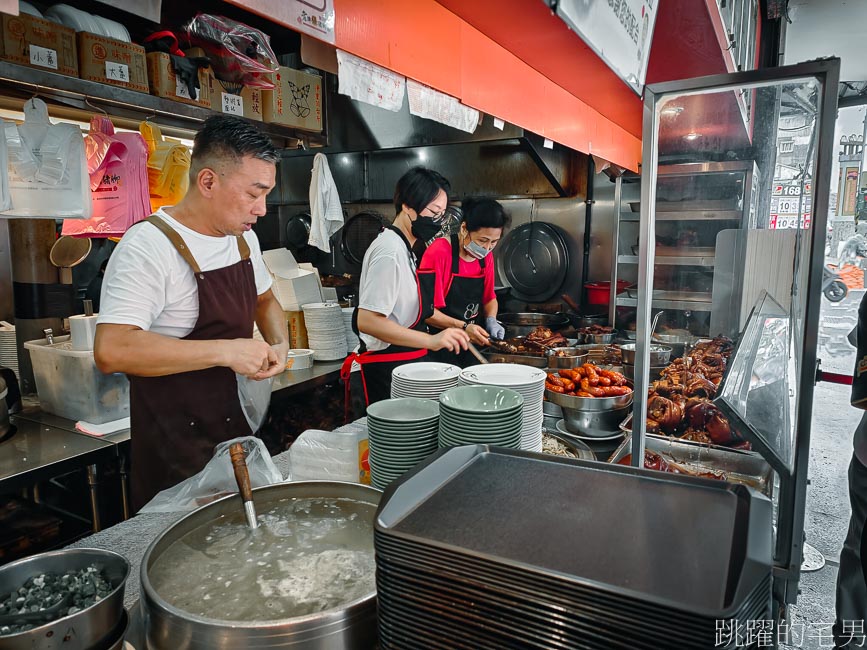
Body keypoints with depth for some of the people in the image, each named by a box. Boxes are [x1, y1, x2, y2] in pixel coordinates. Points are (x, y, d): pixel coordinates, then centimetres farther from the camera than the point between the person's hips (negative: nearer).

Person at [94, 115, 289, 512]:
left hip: (238, 423, 7)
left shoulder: (244, 237, 4)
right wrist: (225, 351, -30)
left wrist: (279, 343, -2)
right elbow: (111, 351, -30)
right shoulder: (148, 246, -21)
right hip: (175, 443, -7)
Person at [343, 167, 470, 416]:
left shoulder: (402, 248, 12)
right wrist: (431, 340, -29)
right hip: (382, 376, -10)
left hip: (401, 367, 10)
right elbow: (367, 321, -25)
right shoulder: (390, 252, -19)